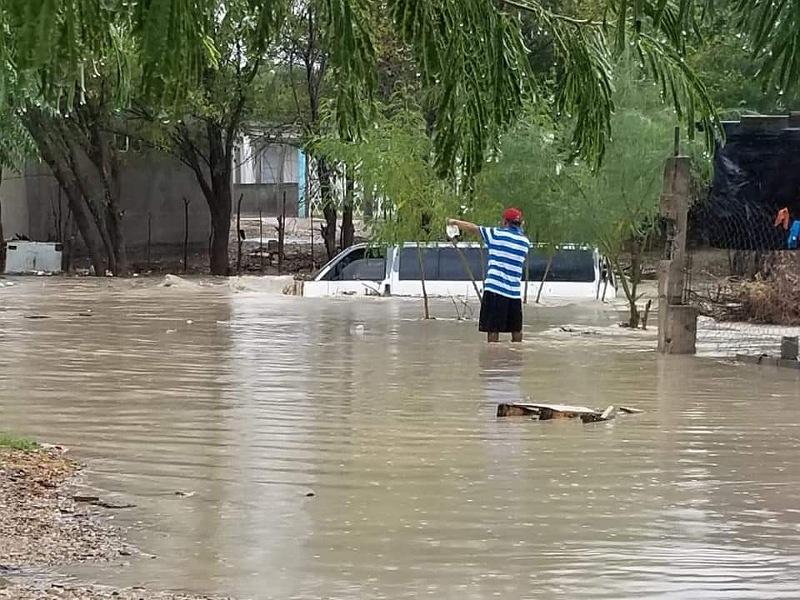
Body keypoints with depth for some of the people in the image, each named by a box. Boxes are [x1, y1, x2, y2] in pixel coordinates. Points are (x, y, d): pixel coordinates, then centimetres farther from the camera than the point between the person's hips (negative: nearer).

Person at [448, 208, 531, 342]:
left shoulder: (497, 234, -3)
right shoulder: (525, 242, 9)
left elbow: (472, 228, 6)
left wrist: (455, 222, 21)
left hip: (495, 287, -5)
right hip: (515, 291, 5)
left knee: (493, 329, -4)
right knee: (516, 330, 12)